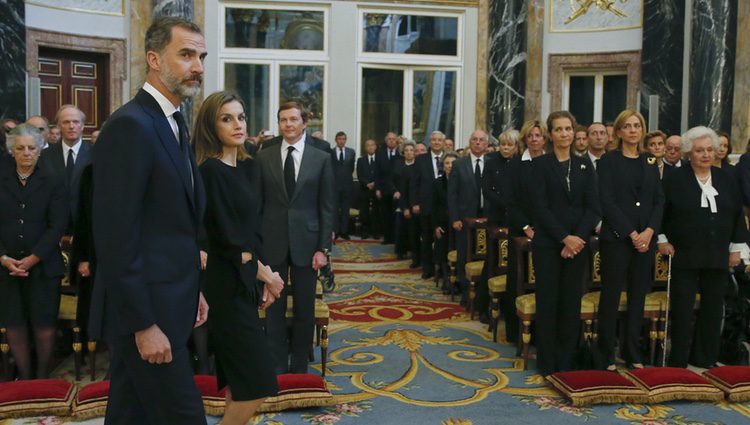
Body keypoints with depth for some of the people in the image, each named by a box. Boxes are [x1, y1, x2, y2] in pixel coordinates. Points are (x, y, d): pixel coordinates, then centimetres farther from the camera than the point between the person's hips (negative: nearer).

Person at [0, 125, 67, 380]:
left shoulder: (52, 184, 3)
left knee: (44, 325, -1)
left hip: (43, 266, -2)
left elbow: (57, 226, -4)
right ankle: (24, 378, 19)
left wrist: (33, 258, -11)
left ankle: (42, 378, 16)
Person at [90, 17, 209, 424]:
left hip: (166, 301, 9)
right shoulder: (129, 125, -17)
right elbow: (116, 236, -21)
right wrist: (144, 324, -20)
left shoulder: (174, 123, 13)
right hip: (143, 311, -9)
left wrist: (191, 288, 15)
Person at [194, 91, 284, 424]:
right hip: (228, 287, -9)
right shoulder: (211, 170, -15)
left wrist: (263, 276, 8)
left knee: (240, 382, 15)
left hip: (243, 284, 9)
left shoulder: (240, 168, 11)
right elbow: (227, 238, -17)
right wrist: (265, 274, -6)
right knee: (257, 381, -6)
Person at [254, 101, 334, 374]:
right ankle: (277, 369, 18)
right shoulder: (264, 157, 4)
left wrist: (323, 248, -5)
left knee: (305, 309, 8)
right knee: (274, 308, 6)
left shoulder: (321, 158, 1)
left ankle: (299, 368, 22)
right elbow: (257, 203, 5)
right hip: (272, 242, 1)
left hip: (306, 241, 0)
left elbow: (327, 207, 1)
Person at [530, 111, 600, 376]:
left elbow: (592, 206, 3)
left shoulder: (584, 165, 9)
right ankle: (547, 364, 12)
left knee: (572, 303, 5)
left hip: (578, 243, 3)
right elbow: (540, 206, -8)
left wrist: (577, 238, -11)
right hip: (547, 243, -3)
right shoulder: (541, 164, 1)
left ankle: (566, 363, 16)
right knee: (547, 302, 1)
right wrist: (564, 238, -15)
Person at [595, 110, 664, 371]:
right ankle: (606, 355, 8)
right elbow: (607, 201, -8)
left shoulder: (650, 163, 13)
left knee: (638, 295, 9)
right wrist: (631, 233, -13)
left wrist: (649, 231, -7)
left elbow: (659, 200, 9)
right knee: (611, 295, -1)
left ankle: (633, 352, 20)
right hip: (616, 237, -4)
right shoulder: (609, 161, 0)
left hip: (646, 238, 4)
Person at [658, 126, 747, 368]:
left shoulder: (726, 180, 8)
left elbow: (738, 214, 12)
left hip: (717, 256, 4)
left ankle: (706, 358, 21)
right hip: (684, 255, -4)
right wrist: (662, 240, -6)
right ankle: (679, 360, 10)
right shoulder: (674, 179, -4)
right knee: (682, 308, 1)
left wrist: (737, 247, 9)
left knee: (713, 307, 9)